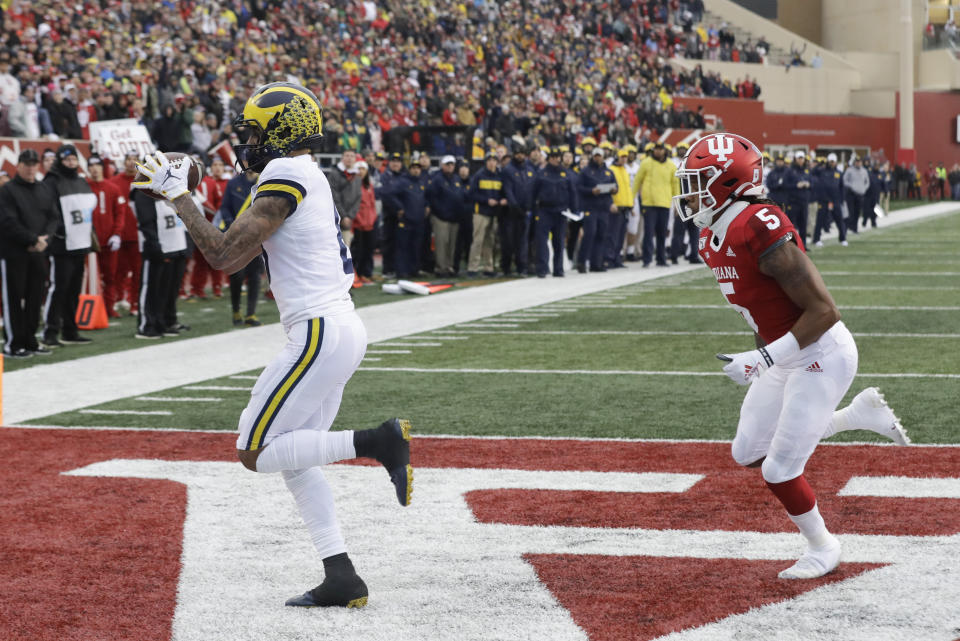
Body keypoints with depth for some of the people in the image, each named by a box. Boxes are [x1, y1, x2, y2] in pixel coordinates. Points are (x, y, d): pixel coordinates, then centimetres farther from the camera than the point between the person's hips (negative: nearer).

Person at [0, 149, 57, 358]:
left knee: (35, 297, 9)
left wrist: (44, 238, -8)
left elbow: (53, 217, 10)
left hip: (37, 253, 6)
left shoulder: (44, 190, 13)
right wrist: (34, 239, -15)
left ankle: (29, 339, 18)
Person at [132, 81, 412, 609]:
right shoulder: (309, 177, 17)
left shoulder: (285, 176, -12)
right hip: (342, 329, 10)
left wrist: (177, 196, -5)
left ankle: (376, 441, -12)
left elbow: (225, 255, -15)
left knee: (255, 452, -4)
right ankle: (341, 579, 11)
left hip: (321, 334, -10)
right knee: (293, 456, 14)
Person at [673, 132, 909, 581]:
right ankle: (858, 414, 24)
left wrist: (765, 358, -26)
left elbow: (824, 311, -26)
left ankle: (822, 548, 24)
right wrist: (761, 357, 13)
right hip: (788, 357, 10)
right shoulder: (712, 237, 2)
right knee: (748, 454, 14)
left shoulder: (763, 232, -27)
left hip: (821, 355, -9)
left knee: (779, 469, -3)